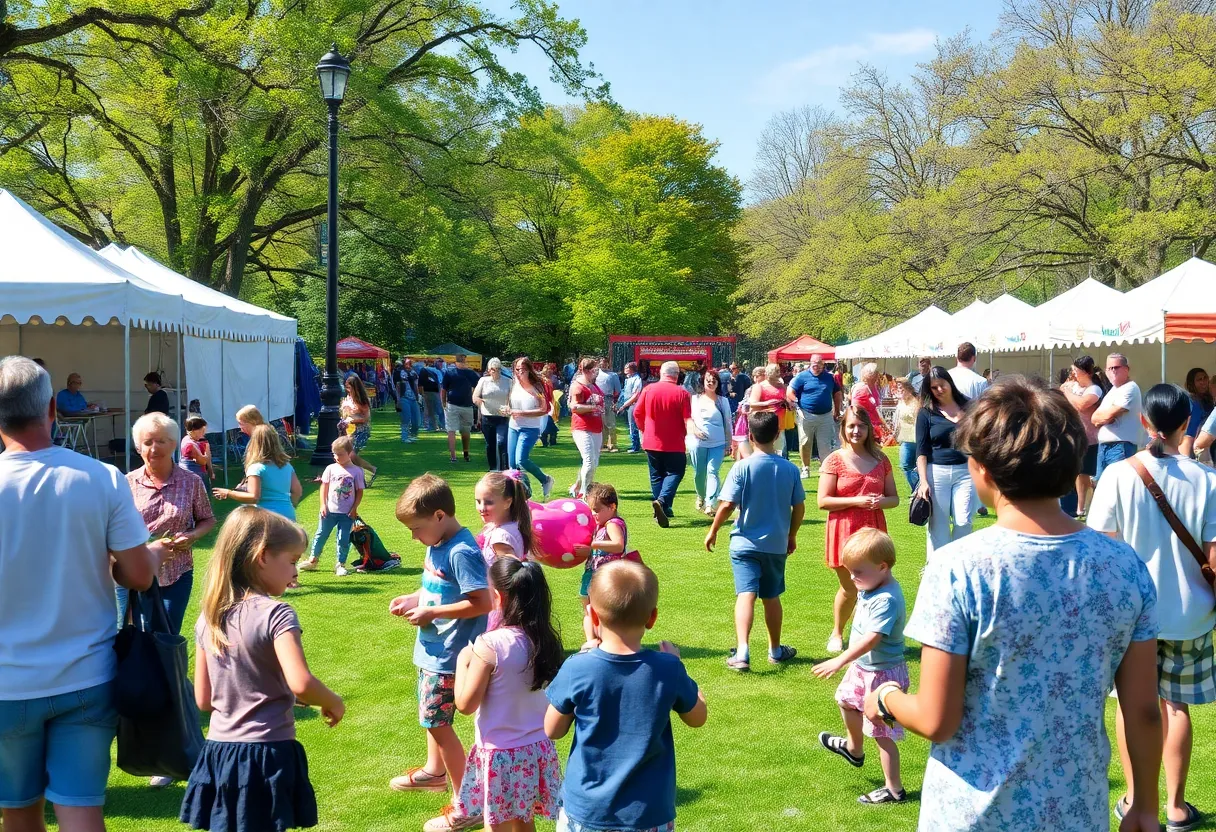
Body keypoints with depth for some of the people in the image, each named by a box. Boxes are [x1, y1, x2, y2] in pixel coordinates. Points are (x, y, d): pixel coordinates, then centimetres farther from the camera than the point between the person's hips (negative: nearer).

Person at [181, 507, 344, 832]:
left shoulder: (208, 617, 4)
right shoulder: (276, 614, -16)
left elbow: (203, 699, 8)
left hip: (219, 753, 6)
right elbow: (300, 684, -27)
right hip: (267, 755, -6)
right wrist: (334, 703, -8)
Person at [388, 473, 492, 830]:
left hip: (449, 654, -10)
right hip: (432, 649, 10)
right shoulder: (438, 544, 4)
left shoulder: (462, 552, -24)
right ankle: (434, 771, 49)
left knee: (437, 722, -4)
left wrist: (431, 612, -23)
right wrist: (413, 599, 1)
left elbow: (483, 602, -27)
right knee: (432, 716, 26)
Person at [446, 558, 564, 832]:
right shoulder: (545, 640, -4)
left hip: (501, 753, -5)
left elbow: (465, 704, -15)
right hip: (538, 749, 5)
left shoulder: (490, 645, -21)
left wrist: (462, 661, -1)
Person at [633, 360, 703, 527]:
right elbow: (688, 419, -15)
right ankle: (662, 500, -18)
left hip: (652, 442, 3)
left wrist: (644, 430, 16)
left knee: (656, 476, 14)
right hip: (674, 444, -3)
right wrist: (693, 430, -10)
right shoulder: (682, 393, -8)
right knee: (674, 473, 7)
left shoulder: (648, 390, -2)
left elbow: (637, 413, 4)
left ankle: (663, 511, 15)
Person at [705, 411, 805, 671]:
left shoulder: (742, 467, -11)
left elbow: (727, 505, -14)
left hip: (745, 543, -3)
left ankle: (742, 652, -23)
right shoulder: (790, 469, -2)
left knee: (746, 595, -9)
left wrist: (713, 531, 1)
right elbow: (799, 507, 3)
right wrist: (792, 535, 19)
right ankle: (775, 650, 31)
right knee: (771, 597, 18)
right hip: (776, 544, 3)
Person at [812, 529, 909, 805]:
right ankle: (854, 748, 57)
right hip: (863, 667, 11)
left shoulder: (886, 600, -31)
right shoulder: (871, 587, -1)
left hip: (882, 674, -11)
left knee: (882, 734, 0)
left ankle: (894, 790, 14)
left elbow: (872, 638, -36)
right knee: (846, 699, 32)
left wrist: (840, 661, -36)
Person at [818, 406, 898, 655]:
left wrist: (882, 501, -12)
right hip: (844, 531, -3)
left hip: (873, 531, 3)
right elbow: (823, 502, -9)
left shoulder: (880, 460, 7)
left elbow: (894, 498, 12)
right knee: (849, 589, 6)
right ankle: (837, 633, 29)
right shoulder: (835, 460, -4)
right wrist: (856, 501, -18)